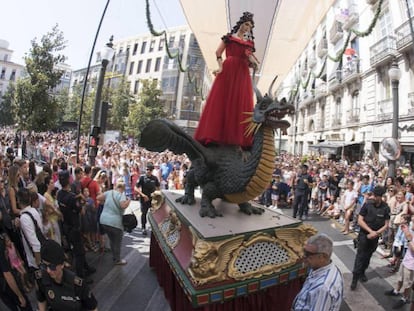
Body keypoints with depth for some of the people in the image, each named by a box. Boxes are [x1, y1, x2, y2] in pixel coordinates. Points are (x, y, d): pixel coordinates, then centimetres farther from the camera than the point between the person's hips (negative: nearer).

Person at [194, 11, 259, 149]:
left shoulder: (249, 42, 23)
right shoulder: (229, 37, 13)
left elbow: (250, 58, 17)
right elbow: (218, 52, 3)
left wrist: (253, 61, -6)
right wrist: (221, 66, -12)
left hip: (242, 73, 4)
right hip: (228, 70, -3)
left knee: (241, 104, -5)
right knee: (222, 101, -10)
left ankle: (238, 137, -6)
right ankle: (215, 134, -11)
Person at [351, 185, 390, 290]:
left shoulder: (385, 208, -7)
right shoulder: (367, 204, -13)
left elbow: (386, 225, -1)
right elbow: (360, 220, -10)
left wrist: (376, 233, -14)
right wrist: (371, 231, -17)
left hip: (375, 237, 3)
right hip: (364, 234, -2)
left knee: (368, 256, 15)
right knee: (360, 256, -3)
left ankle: (362, 272, 35)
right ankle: (355, 278, 3)